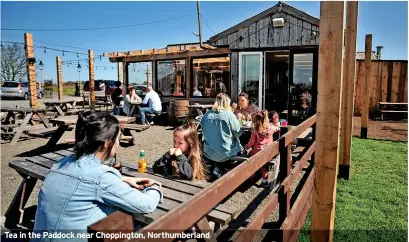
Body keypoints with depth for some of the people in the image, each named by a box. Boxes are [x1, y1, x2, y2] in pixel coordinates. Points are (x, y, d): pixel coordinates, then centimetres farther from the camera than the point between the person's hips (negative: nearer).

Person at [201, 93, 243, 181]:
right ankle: (218, 171, 20)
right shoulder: (229, 114, -14)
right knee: (239, 148, 22)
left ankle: (215, 170, 24)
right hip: (225, 153, -5)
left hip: (208, 153, 5)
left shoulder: (207, 114, -1)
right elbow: (238, 133, -7)